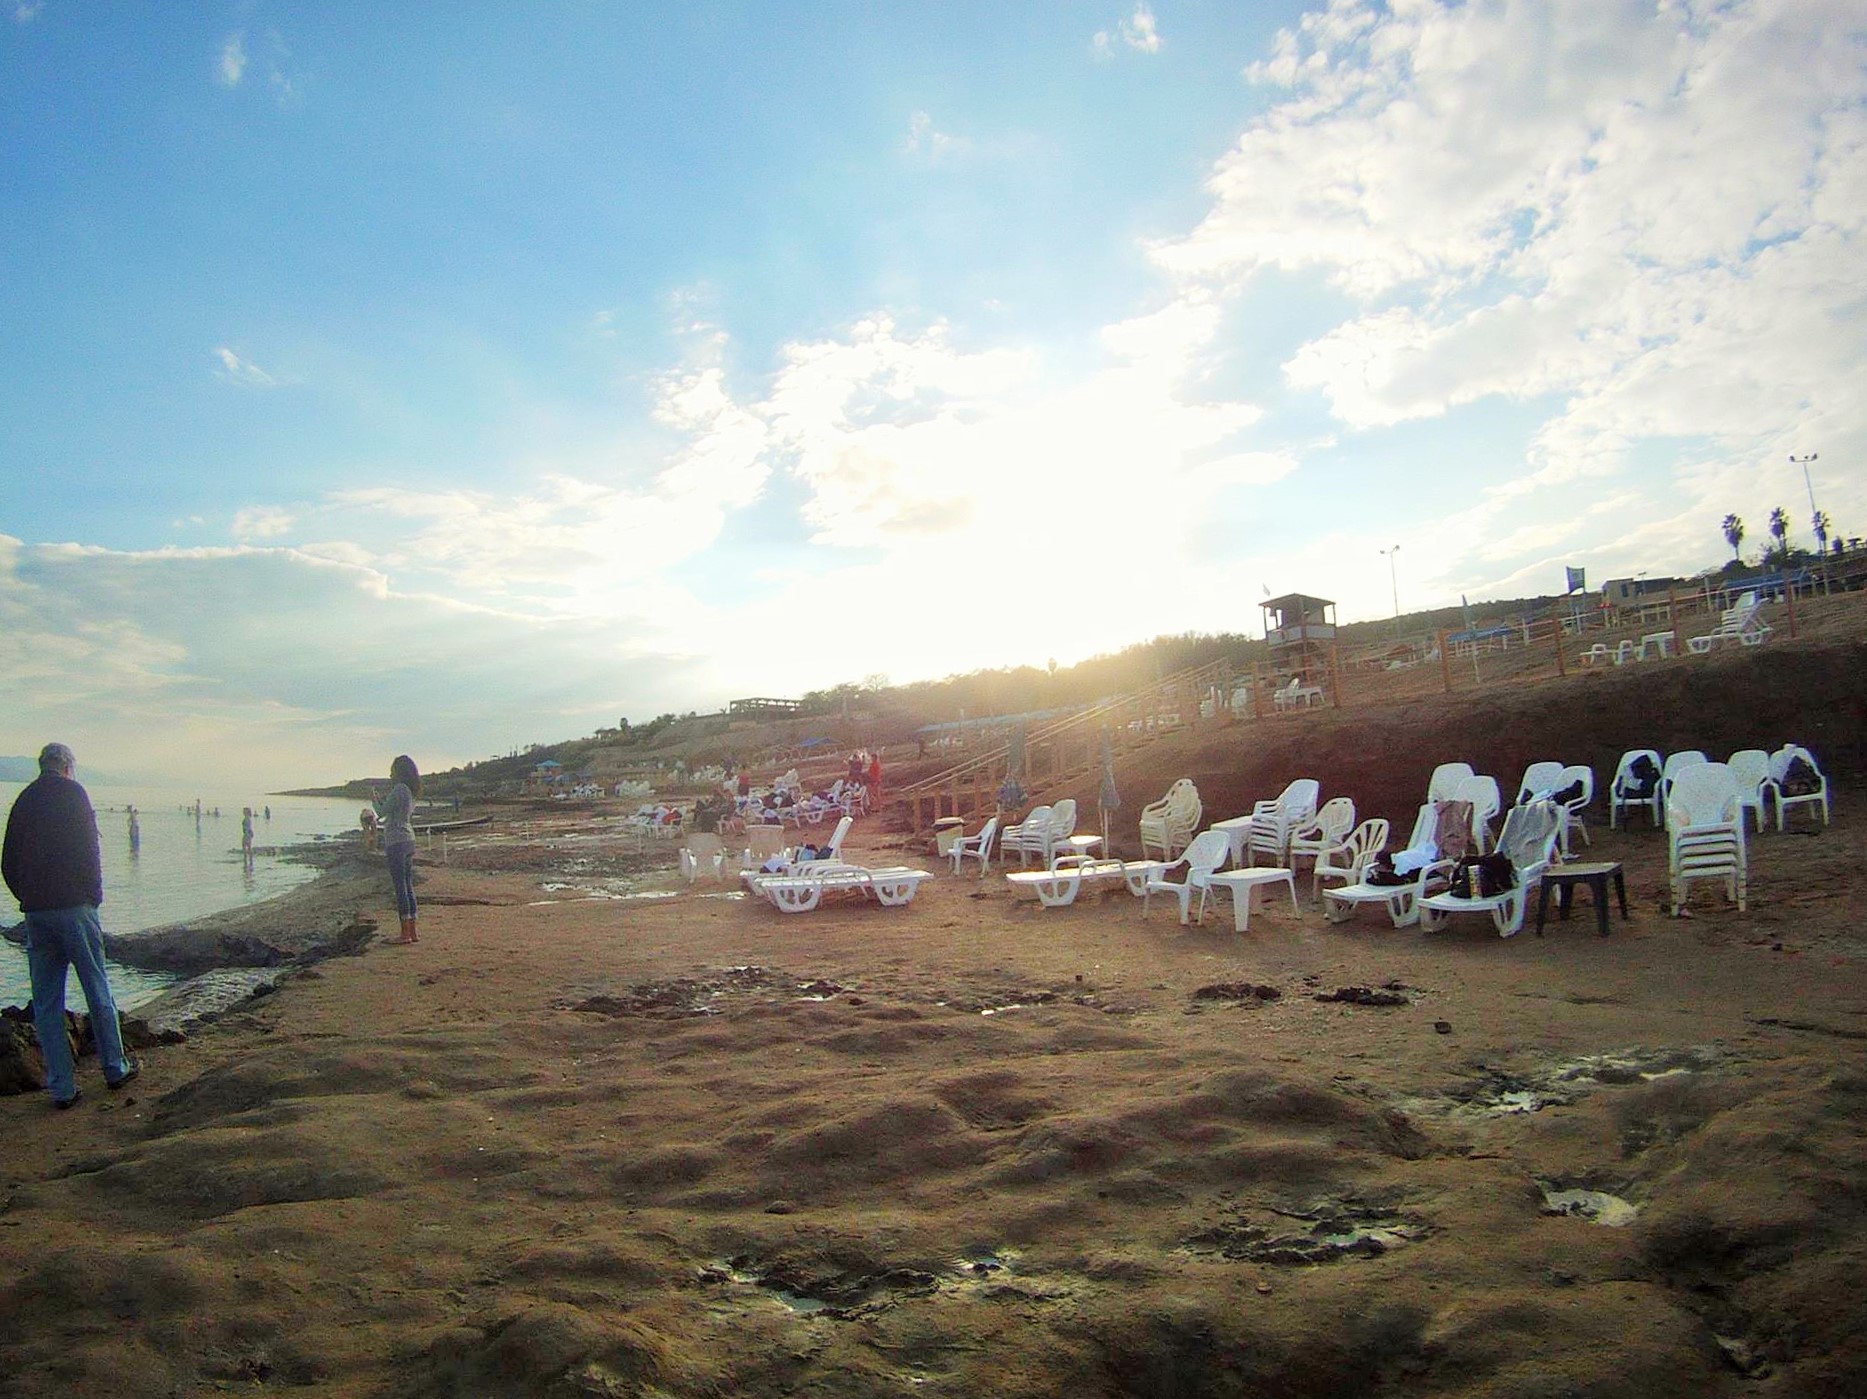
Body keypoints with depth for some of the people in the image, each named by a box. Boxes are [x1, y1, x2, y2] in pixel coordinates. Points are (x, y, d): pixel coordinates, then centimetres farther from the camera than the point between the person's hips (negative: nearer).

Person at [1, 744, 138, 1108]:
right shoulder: (72, 793, -4)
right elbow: (89, 849, -10)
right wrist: (95, 894, -2)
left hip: (35, 911, 5)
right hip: (74, 905, -5)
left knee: (46, 1002, 6)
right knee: (97, 989, 6)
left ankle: (61, 1088, 7)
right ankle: (115, 1068, 14)